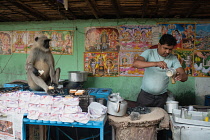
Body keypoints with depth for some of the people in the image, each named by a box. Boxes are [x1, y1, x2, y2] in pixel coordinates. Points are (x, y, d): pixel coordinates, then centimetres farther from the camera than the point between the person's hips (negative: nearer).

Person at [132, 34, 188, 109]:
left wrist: (181, 76, -31)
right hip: (145, 95, -1)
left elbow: (185, 76, -6)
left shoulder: (173, 58, -1)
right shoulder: (149, 53, -7)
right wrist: (155, 64, -36)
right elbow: (135, 63, -25)